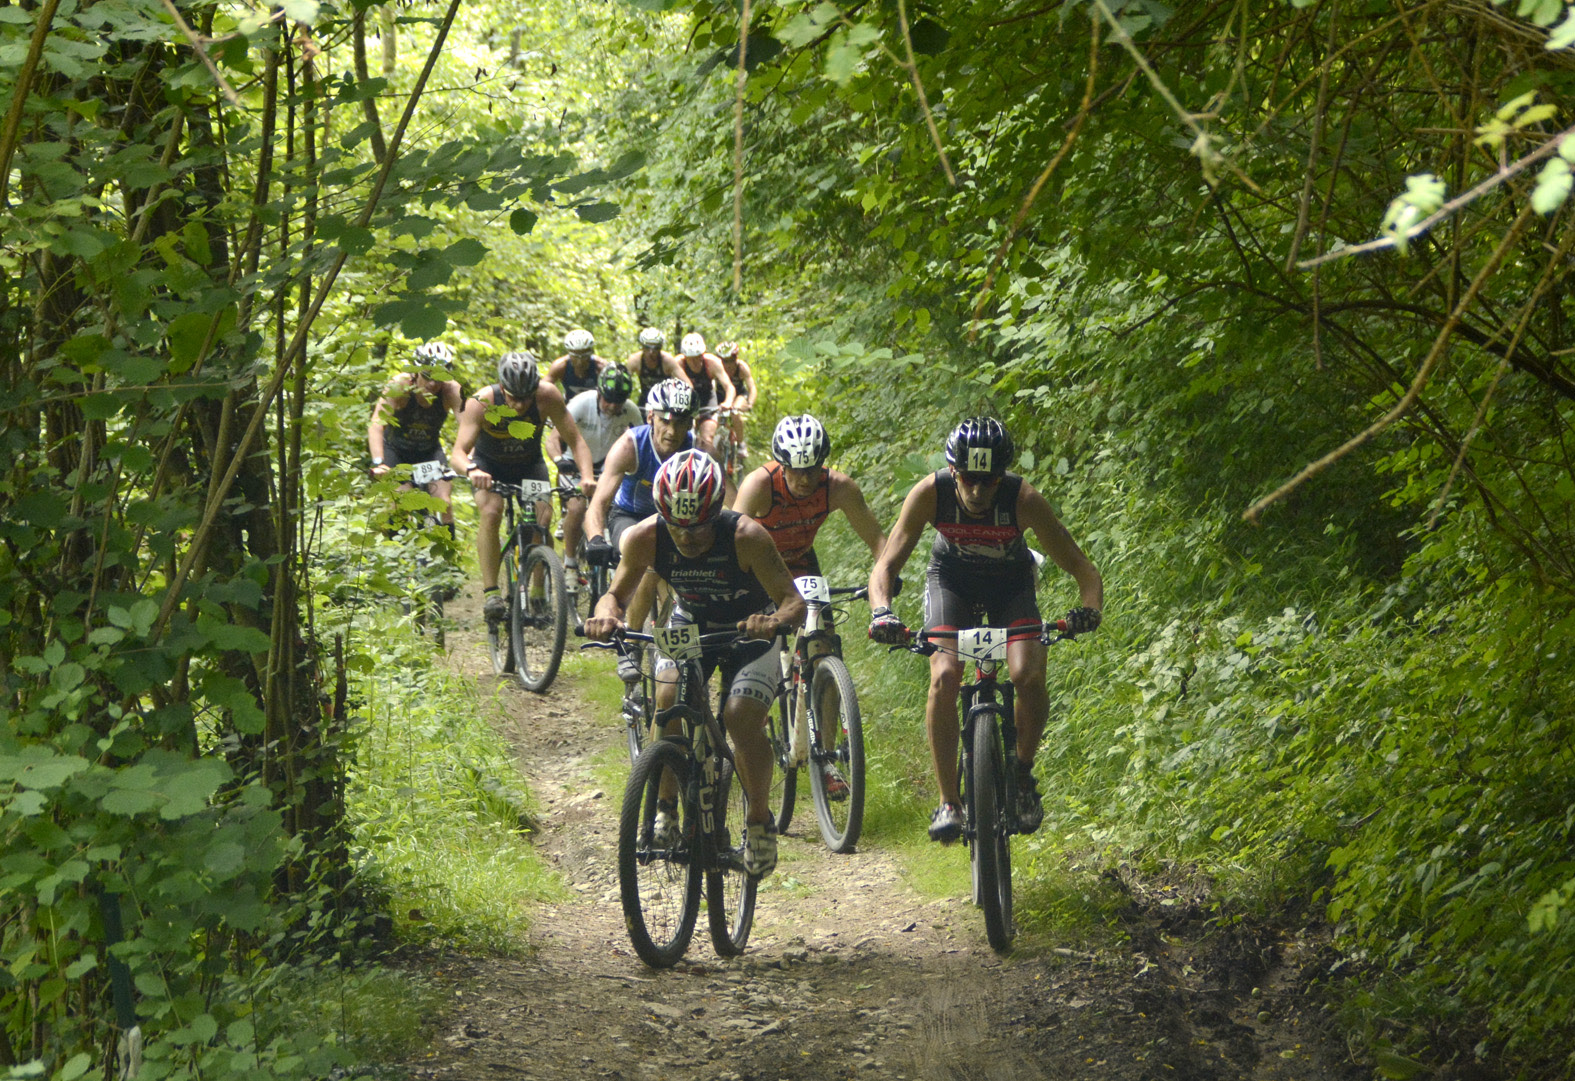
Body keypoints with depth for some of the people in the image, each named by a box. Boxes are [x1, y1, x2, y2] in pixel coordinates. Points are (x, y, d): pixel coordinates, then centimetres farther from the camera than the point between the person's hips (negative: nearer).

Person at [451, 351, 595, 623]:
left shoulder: (548, 396, -29)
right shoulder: (481, 403, -32)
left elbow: (576, 441, -23)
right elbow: (458, 453, -37)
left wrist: (588, 477, -40)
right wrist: (471, 470, -59)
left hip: (530, 464, 2)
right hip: (489, 464, -2)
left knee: (543, 517, -20)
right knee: (490, 512, -28)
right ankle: (490, 592, -25)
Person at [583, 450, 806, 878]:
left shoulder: (746, 537, -33)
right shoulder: (645, 538, -25)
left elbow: (793, 600, -29)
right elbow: (617, 594, -11)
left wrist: (778, 619, -52)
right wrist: (607, 614, -35)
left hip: (749, 631, -3)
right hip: (689, 625, 3)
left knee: (742, 720, -21)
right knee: (668, 703, -23)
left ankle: (760, 820, 2)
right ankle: (665, 804, -1)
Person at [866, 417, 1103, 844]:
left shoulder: (1023, 499, -32)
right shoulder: (930, 493, -30)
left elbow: (1082, 569, -29)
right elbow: (886, 564, -27)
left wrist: (1088, 610, -50)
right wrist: (881, 612, -48)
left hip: (1011, 584, 0)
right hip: (951, 580, 0)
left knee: (1029, 677, -25)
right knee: (944, 678, -24)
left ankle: (1022, 772, 1)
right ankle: (948, 801, -13)